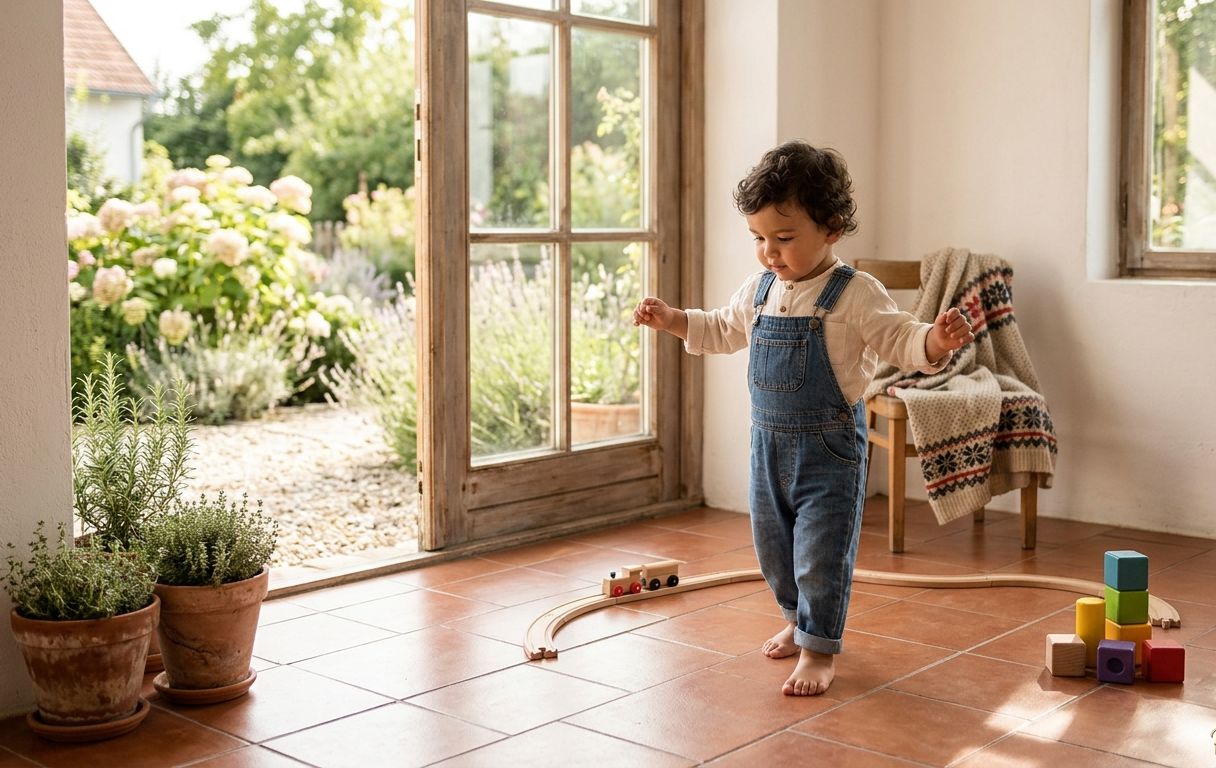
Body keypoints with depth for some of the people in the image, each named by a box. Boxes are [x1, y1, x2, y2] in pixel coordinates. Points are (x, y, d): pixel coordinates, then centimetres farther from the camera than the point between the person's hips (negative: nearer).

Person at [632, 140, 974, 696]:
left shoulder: (855, 295, -14)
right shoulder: (759, 290, 5)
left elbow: (900, 340, -19)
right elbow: (722, 331, 22)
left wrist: (936, 341, -39)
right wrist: (670, 319, 15)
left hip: (829, 446, -6)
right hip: (768, 441, 7)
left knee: (821, 551, -2)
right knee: (772, 544, 19)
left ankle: (819, 650, 12)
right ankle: (799, 620, 41)